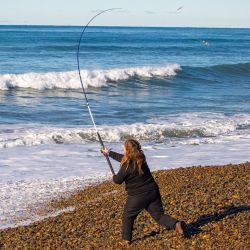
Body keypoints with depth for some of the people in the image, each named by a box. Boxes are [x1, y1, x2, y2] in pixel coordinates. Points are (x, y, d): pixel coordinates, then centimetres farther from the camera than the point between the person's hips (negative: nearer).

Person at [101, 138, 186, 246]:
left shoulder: (127, 165, -17)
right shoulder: (140, 159, 6)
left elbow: (118, 180, -7)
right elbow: (122, 158, 23)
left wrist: (114, 176, 18)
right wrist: (109, 152, 35)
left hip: (137, 196, -6)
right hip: (152, 192, 6)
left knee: (128, 217, 15)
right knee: (159, 215, 7)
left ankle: (126, 239, 19)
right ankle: (176, 224, -16)